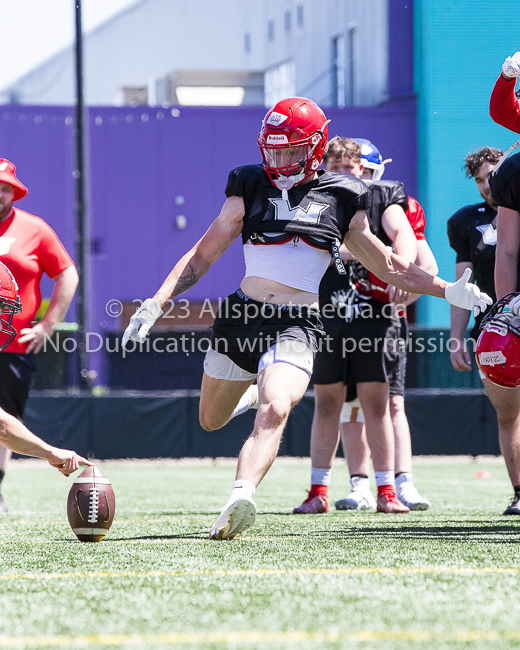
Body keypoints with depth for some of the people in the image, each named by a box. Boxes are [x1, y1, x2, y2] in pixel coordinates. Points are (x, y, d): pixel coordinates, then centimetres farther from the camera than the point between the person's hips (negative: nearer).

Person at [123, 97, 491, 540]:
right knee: (211, 421, 18)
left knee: (274, 413, -28)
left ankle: (241, 497, -43)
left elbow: (388, 267, 16)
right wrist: (156, 304, 0)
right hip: (243, 315, 3)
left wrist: (449, 290, 6)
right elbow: (201, 257, 10)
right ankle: (255, 386, 51)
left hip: (297, 325, -3)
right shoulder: (250, 189, 7)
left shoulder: (341, 200, 6)